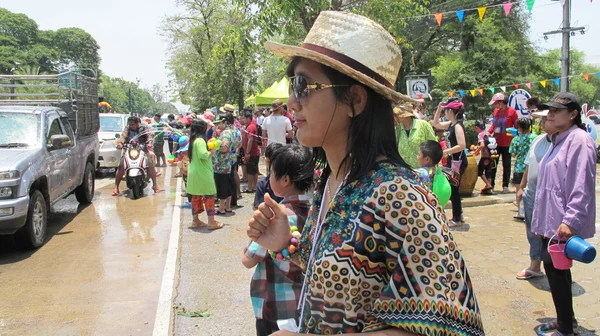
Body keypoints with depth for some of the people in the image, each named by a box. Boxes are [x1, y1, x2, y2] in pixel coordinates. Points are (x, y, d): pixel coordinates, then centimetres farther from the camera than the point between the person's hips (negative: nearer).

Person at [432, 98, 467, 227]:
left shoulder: (458, 125, -18)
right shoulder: (451, 124, 9)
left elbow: (462, 145, -28)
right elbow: (435, 124, 23)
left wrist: (444, 152, -24)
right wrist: (439, 109, 12)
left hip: (458, 162, -9)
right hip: (452, 161, 9)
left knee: (453, 189, -1)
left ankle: (457, 219, 11)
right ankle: (458, 215, 27)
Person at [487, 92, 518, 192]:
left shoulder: (511, 111, -8)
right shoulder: (496, 111, 8)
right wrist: (488, 132, -1)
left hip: (507, 144, -5)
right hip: (495, 142, 5)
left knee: (506, 165, 6)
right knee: (493, 164, 6)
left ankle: (505, 186, 13)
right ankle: (491, 185, 13)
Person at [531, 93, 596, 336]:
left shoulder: (579, 140, -15)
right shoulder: (558, 140, 15)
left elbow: (582, 186, -22)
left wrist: (571, 221, -25)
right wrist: (541, 221, 21)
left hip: (564, 224, -9)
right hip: (551, 221, 9)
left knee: (556, 270, -2)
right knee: (554, 268, 16)